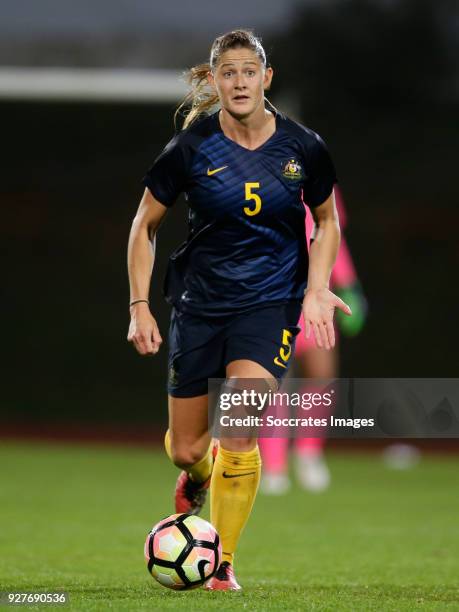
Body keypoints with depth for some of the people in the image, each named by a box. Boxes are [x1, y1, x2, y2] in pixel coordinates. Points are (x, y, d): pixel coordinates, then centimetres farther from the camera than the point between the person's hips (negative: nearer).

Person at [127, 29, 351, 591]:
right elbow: (144, 225, 3)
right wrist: (140, 307, -3)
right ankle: (199, 475, 48)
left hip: (270, 302, -1)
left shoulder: (302, 147, -7)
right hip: (200, 303, 1)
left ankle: (222, 563, -3)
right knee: (184, 450, 8)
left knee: (237, 434, -20)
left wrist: (316, 290, -4)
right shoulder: (191, 148, -8)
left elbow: (327, 220, 10)